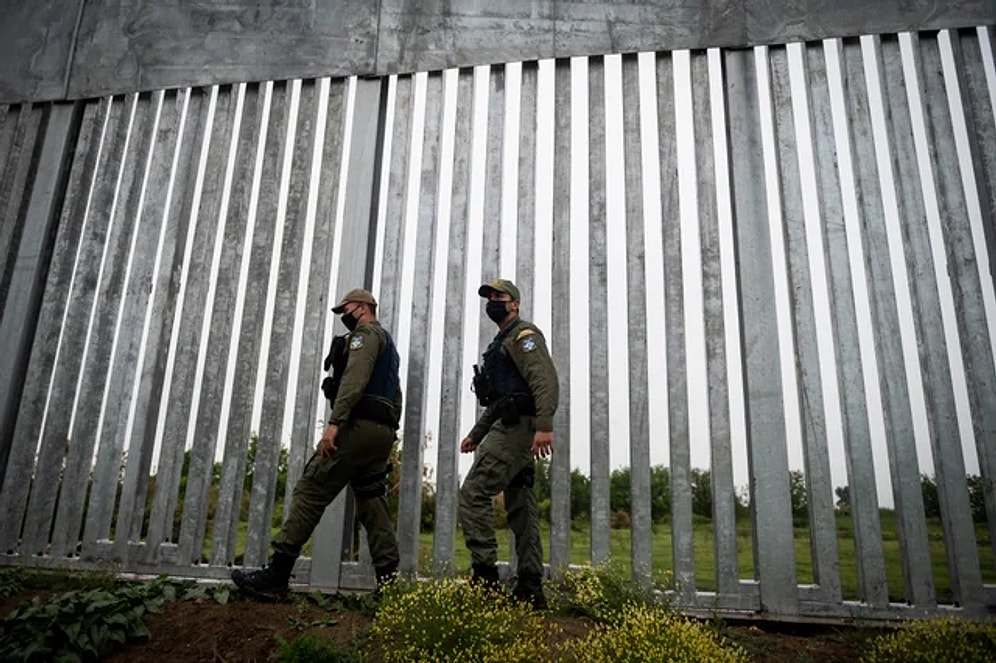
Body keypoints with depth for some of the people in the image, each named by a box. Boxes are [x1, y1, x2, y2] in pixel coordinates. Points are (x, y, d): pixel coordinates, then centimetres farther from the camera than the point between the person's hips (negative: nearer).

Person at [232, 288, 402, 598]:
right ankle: (388, 578, 1)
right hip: (383, 431, 10)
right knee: (372, 500, 7)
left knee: (311, 491, -9)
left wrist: (334, 422, -25)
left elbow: (355, 379, -18)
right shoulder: (388, 342, 31)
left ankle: (276, 574, -8)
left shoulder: (366, 334, 0)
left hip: (359, 426, -10)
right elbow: (395, 396, 28)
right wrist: (387, 437, 24)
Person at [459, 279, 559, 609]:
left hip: (517, 427, -10)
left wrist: (544, 426, -30)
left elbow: (546, 380, -19)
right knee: (521, 508, 7)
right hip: (512, 429, 10)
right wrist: (475, 434, 27)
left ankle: (485, 575, -11)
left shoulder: (523, 334, -4)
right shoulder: (501, 343, 27)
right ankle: (530, 588, 10)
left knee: (473, 494, -13)